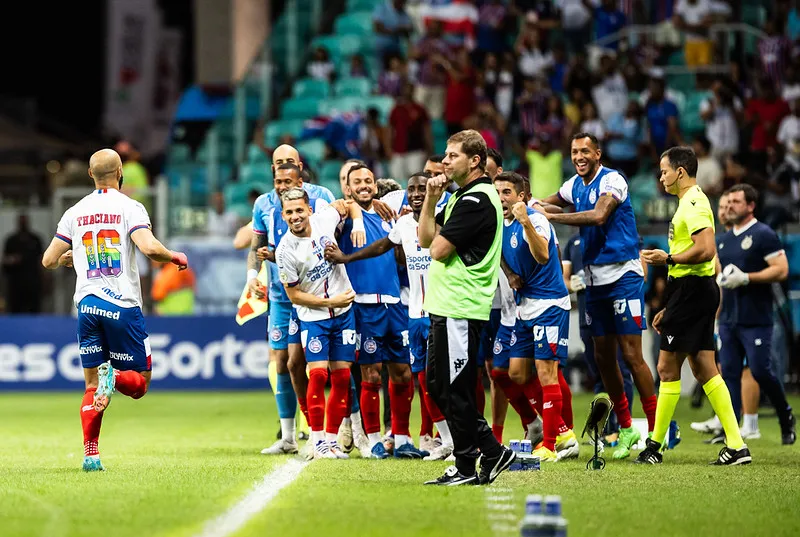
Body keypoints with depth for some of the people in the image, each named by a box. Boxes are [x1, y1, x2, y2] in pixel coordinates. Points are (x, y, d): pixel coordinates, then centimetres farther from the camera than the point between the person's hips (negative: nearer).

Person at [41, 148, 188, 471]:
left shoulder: (74, 213, 8)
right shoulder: (129, 208, -4)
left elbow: (49, 261, 10)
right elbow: (149, 247, -20)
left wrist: (67, 258, 33)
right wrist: (175, 257, 0)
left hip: (87, 305, 4)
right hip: (123, 305, -4)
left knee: (91, 388, 9)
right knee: (139, 382, 7)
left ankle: (90, 454, -5)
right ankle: (113, 376, -27)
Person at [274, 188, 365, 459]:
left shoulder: (324, 219, -8)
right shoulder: (285, 251, -17)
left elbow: (348, 205, 14)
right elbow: (294, 295, -9)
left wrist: (357, 224, -5)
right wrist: (330, 302, -13)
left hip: (344, 312, 4)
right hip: (313, 317, -4)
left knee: (342, 377, 1)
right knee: (318, 375, -14)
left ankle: (332, 438, 8)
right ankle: (318, 440, -5)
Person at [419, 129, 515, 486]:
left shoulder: (476, 200, -16)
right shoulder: (462, 197, 18)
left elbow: (438, 249, -19)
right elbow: (425, 239, 15)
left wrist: (439, 240, 3)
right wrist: (431, 199, 5)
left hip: (460, 309, -11)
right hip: (445, 307, 11)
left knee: (455, 389, -4)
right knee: (437, 384, 14)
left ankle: (466, 467, 4)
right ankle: (492, 452, 17)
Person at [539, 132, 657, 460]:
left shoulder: (612, 180, -11)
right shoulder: (575, 186, 12)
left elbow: (598, 215, -27)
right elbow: (545, 204, 28)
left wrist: (551, 217, -25)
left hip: (623, 275, -8)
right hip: (594, 279, 8)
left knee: (631, 355, -10)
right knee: (603, 357, 8)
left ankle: (656, 430, -6)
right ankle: (626, 428, 19)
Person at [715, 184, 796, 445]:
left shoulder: (764, 235, -7)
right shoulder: (725, 239, 16)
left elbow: (781, 270, -15)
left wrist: (746, 278, -20)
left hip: (756, 321, -7)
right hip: (728, 320, 7)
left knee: (761, 371, -7)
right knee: (729, 373, 0)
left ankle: (786, 417, 16)